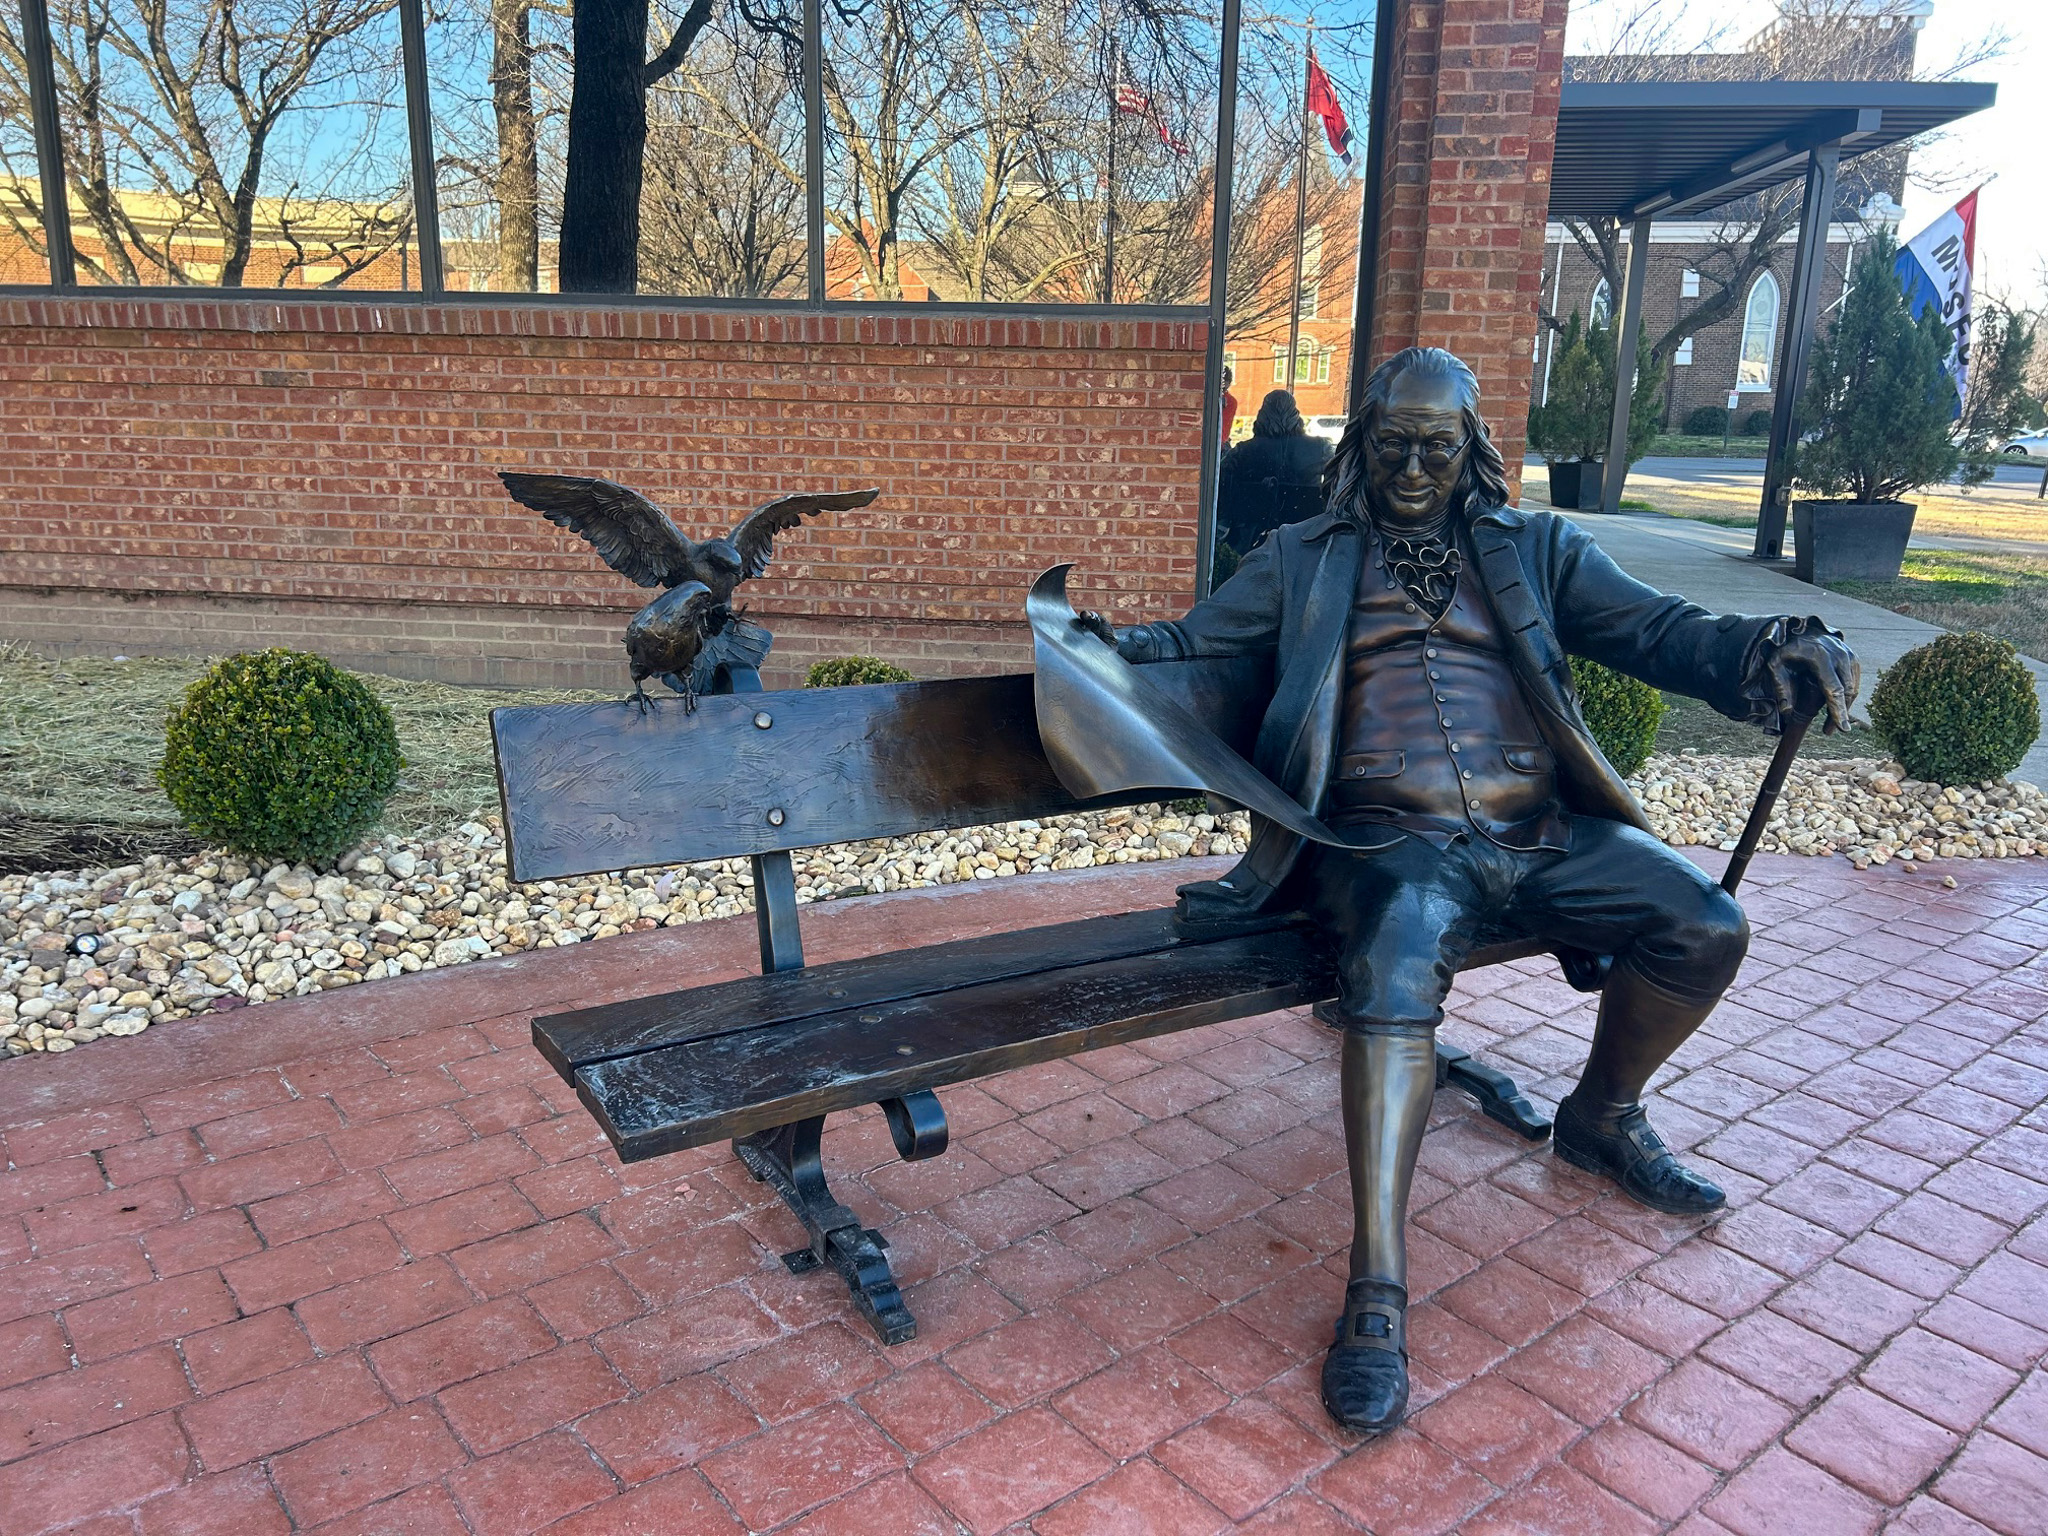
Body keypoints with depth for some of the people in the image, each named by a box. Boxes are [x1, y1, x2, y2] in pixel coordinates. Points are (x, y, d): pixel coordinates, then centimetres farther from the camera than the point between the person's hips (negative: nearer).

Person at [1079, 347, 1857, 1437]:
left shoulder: (1535, 550, 20)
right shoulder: (1303, 558, 17)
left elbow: (1658, 630, 8)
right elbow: (1188, 644, 11)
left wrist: (1768, 653, -13)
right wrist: (1103, 643, -11)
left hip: (1543, 831, 4)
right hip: (1391, 836, -3)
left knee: (1707, 928, -15)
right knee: (1395, 973, -34)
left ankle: (1602, 1116, 15)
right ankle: (1376, 1290, -28)